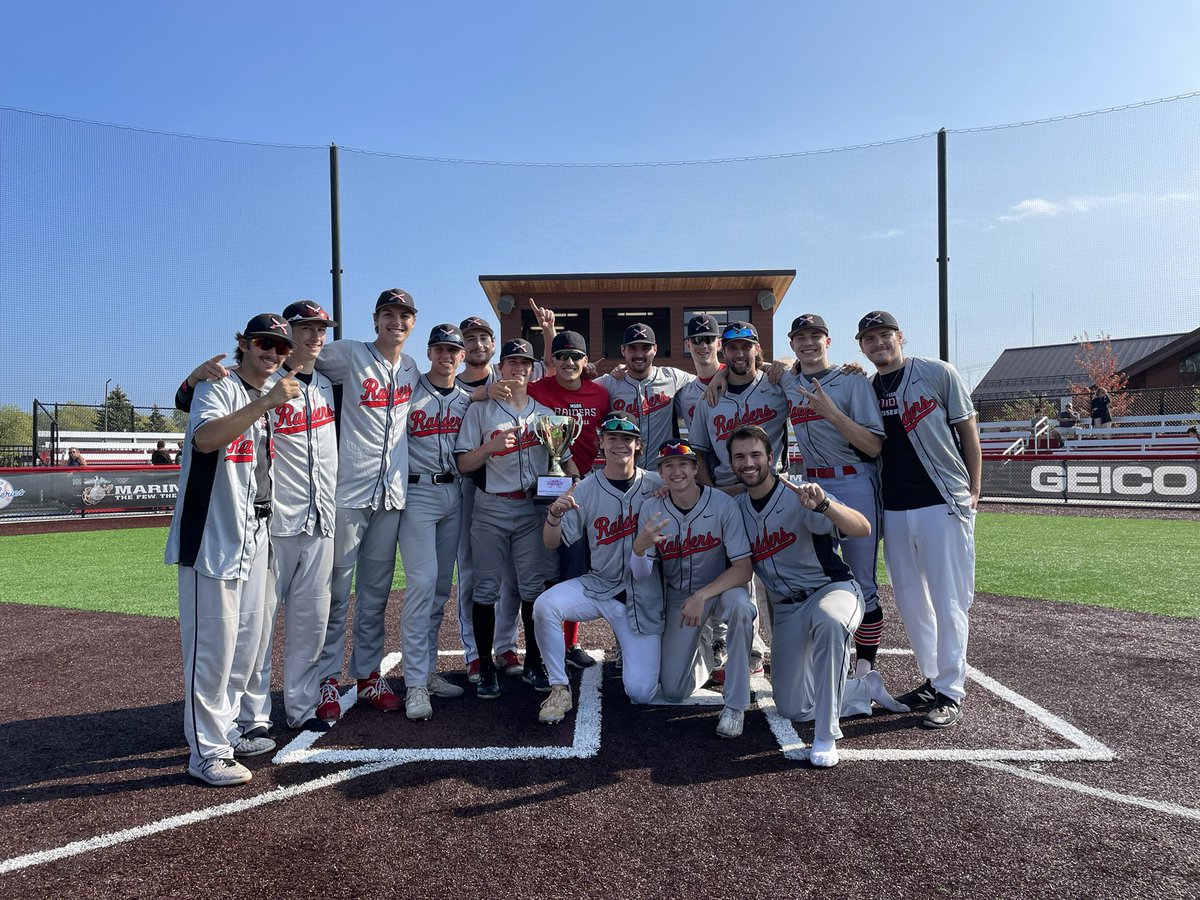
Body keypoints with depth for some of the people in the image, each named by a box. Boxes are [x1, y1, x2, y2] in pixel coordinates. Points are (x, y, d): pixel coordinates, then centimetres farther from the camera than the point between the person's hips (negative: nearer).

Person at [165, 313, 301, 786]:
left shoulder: (268, 400, 18)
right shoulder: (218, 388, -7)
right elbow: (205, 438, -29)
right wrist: (265, 402, -34)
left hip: (255, 535, 9)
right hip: (213, 537, -9)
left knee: (247, 641, 15)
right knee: (213, 645, -5)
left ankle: (230, 729, 30)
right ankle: (206, 752, 5)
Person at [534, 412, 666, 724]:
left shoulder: (656, 486, -4)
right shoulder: (585, 489, -3)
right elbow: (551, 543, -4)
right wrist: (555, 515, -26)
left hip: (643, 597, -1)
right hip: (598, 586, 1)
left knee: (641, 691, -7)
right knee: (545, 605, -28)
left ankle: (629, 646, 29)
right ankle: (560, 690, -8)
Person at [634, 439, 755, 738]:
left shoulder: (722, 504, -20)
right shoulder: (652, 509, -12)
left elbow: (744, 568, -21)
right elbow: (642, 576, -12)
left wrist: (702, 596, -34)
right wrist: (639, 547, -35)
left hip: (720, 588, -2)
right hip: (678, 596, 2)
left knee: (739, 605, -39)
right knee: (673, 691, -5)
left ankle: (735, 705, -21)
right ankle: (702, 653, 31)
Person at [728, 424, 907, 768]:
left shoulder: (799, 496, -15)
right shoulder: (736, 507, 2)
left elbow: (863, 529, -25)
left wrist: (822, 505, -46)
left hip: (833, 589, -5)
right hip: (786, 610, 6)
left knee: (829, 621, -43)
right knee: (793, 709, 2)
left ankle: (826, 736, -31)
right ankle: (867, 688, 28)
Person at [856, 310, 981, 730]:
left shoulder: (937, 373, -2)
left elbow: (967, 431, 0)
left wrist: (974, 492, -3)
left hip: (944, 505, -5)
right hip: (894, 509, 5)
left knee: (948, 601, -2)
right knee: (910, 600, 11)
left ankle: (951, 694, 6)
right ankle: (932, 680, 26)